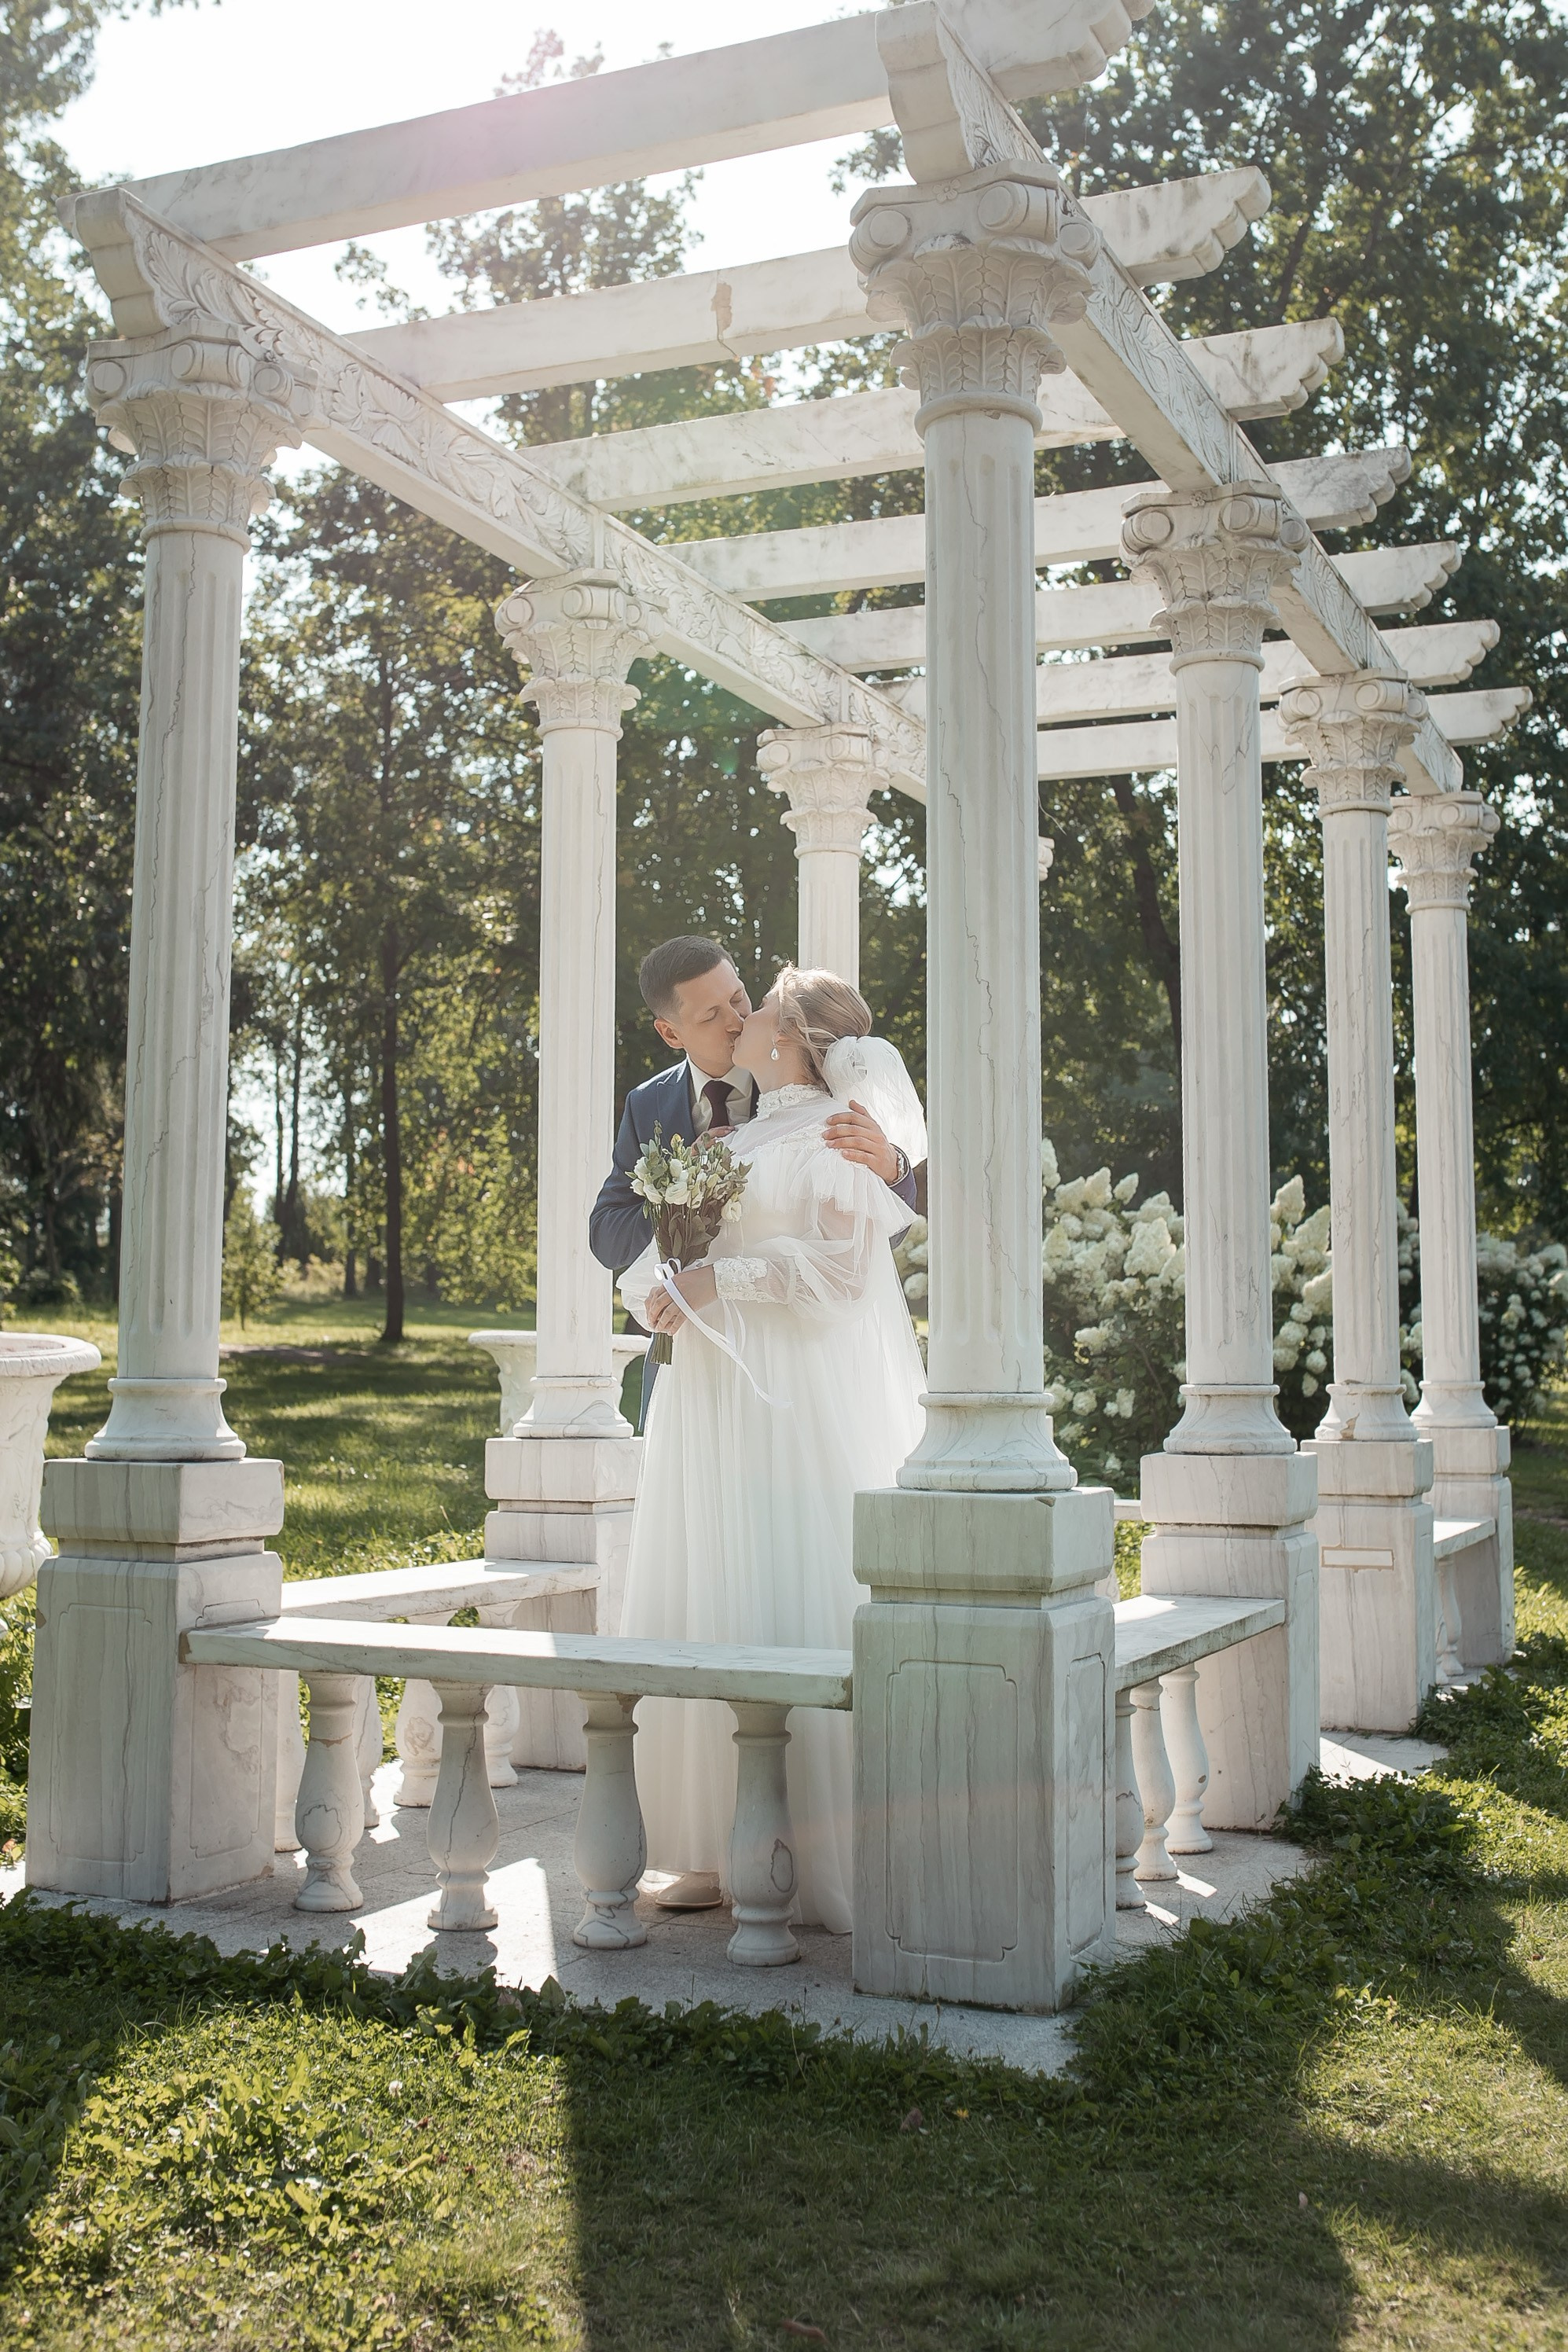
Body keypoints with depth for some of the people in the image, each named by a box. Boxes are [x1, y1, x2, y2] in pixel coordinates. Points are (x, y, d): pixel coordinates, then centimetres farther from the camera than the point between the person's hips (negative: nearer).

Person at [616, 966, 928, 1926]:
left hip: (802, 1406, -8)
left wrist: (721, 1283, -14)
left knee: (795, 1611, -9)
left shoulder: (836, 1134, -3)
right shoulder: (732, 1139, 20)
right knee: (707, 1611, 5)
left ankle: (821, 1855, -2)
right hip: (714, 1405, 8)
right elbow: (654, 1247, 18)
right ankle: (721, 1848, 10)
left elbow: (840, 1263, -13)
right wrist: (657, 1288, -3)